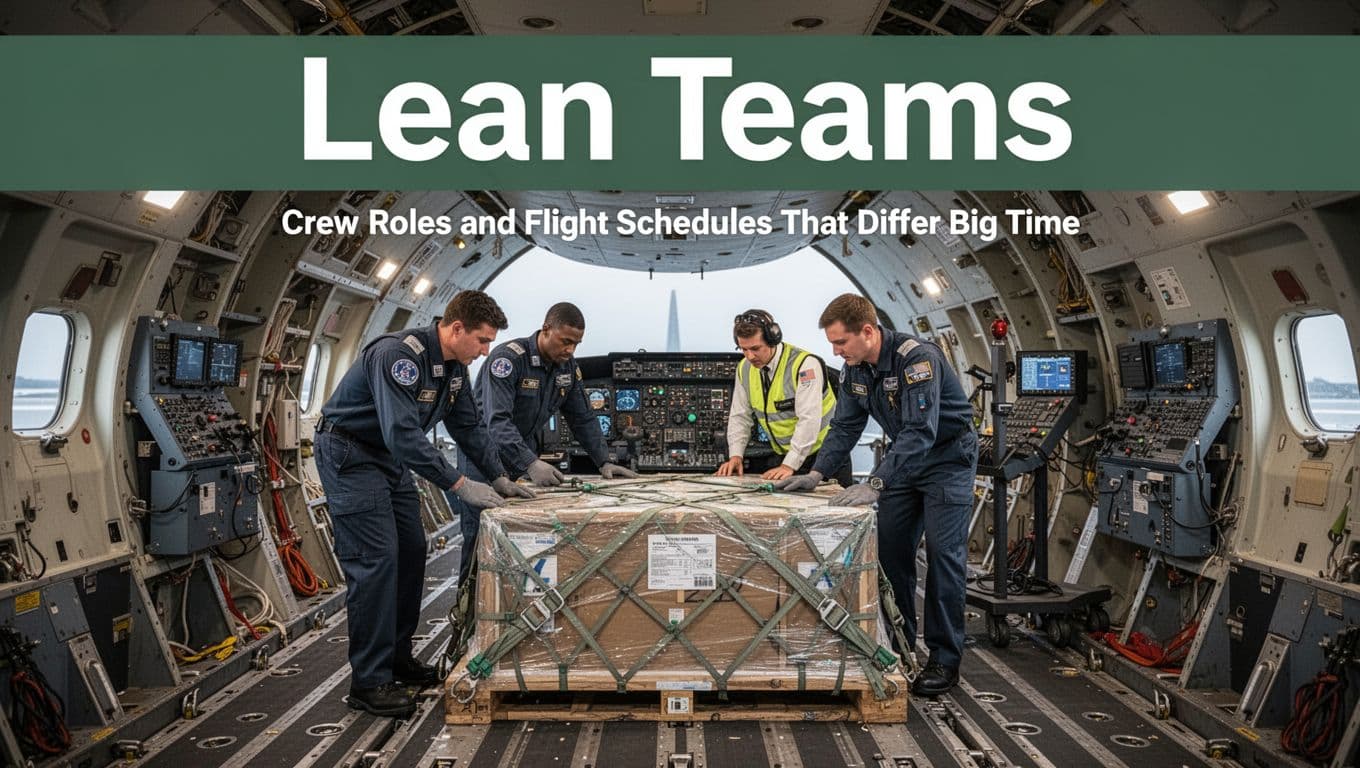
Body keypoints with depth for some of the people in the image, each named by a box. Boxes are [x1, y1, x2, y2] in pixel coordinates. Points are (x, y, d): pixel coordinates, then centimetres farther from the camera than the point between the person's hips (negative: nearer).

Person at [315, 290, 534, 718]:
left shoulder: (454, 367, 2)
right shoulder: (399, 355, -28)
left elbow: (469, 426, 11)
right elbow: (403, 433, -35)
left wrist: (499, 478, 3)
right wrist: (459, 485, -33)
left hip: (391, 458, 10)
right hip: (349, 454, -9)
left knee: (411, 552, 9)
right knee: (375, 561, -14)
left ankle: (397, 655, 21)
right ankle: (369, 682, -8)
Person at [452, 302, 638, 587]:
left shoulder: (568, 367, 0)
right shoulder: (508, 358, -23)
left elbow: (583, 419, 7)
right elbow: (497, 421, -33)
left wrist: (604, 462, -4)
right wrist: (531, 464, -43)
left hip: (525, 453, 6)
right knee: (480, 538, -4)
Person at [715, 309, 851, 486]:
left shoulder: (804, 364, -20)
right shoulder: (745, 368, 1)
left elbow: (809, 420, -26)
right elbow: (740, 416, 6)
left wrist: (789, 466, -29)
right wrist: (736, 456, -8)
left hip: (821, 453, -5)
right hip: (782, 456, 5)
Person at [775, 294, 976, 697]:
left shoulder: (917, 358, -30)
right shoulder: (855, 368, -5)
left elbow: (920, 431, -37)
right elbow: (845, 426, 2)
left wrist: (875, 485, -44)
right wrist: (816, 474, -11)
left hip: (947, 456, -7)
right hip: (906, 457, 7)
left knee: (943, 553, -10)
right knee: (890, 550, 4)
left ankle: (945, 659, -2)